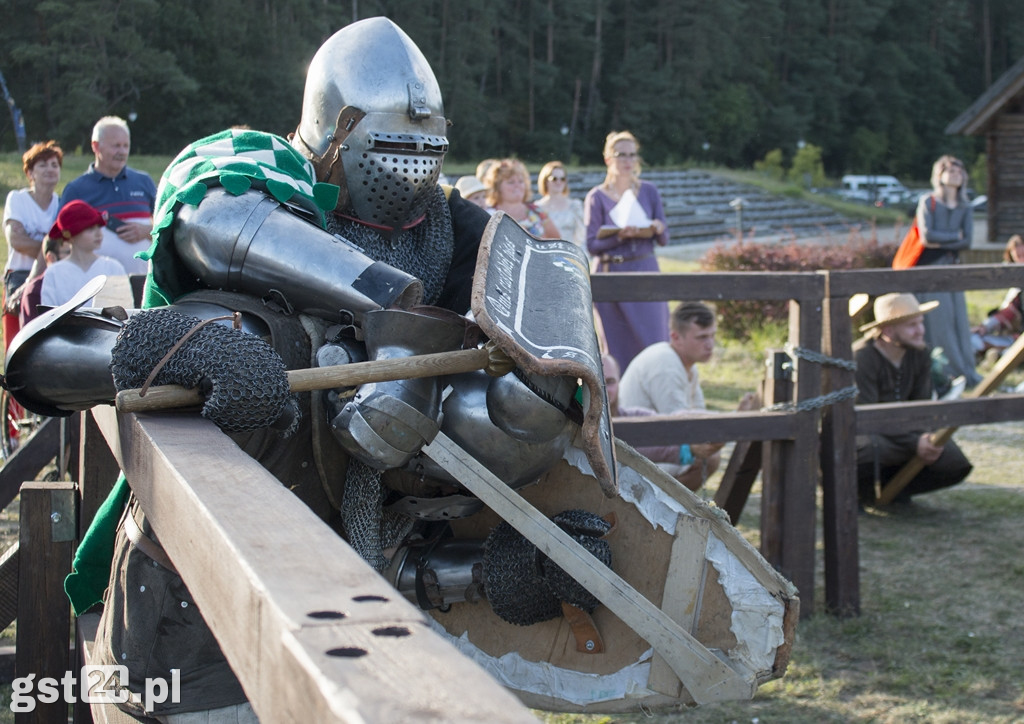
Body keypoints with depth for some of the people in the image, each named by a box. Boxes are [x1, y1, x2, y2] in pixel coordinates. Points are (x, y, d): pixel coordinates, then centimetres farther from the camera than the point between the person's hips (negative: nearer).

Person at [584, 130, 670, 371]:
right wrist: (621, 236, -22)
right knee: (617, 347, 1)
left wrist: (657, 229, -15)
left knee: (653, 340, -4)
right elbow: (592, 244, -6)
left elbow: (664, 239, 7)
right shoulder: (596, 197, 2)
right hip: (611, 275, -1)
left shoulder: (649, 192, 9)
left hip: (645, 272, 2)